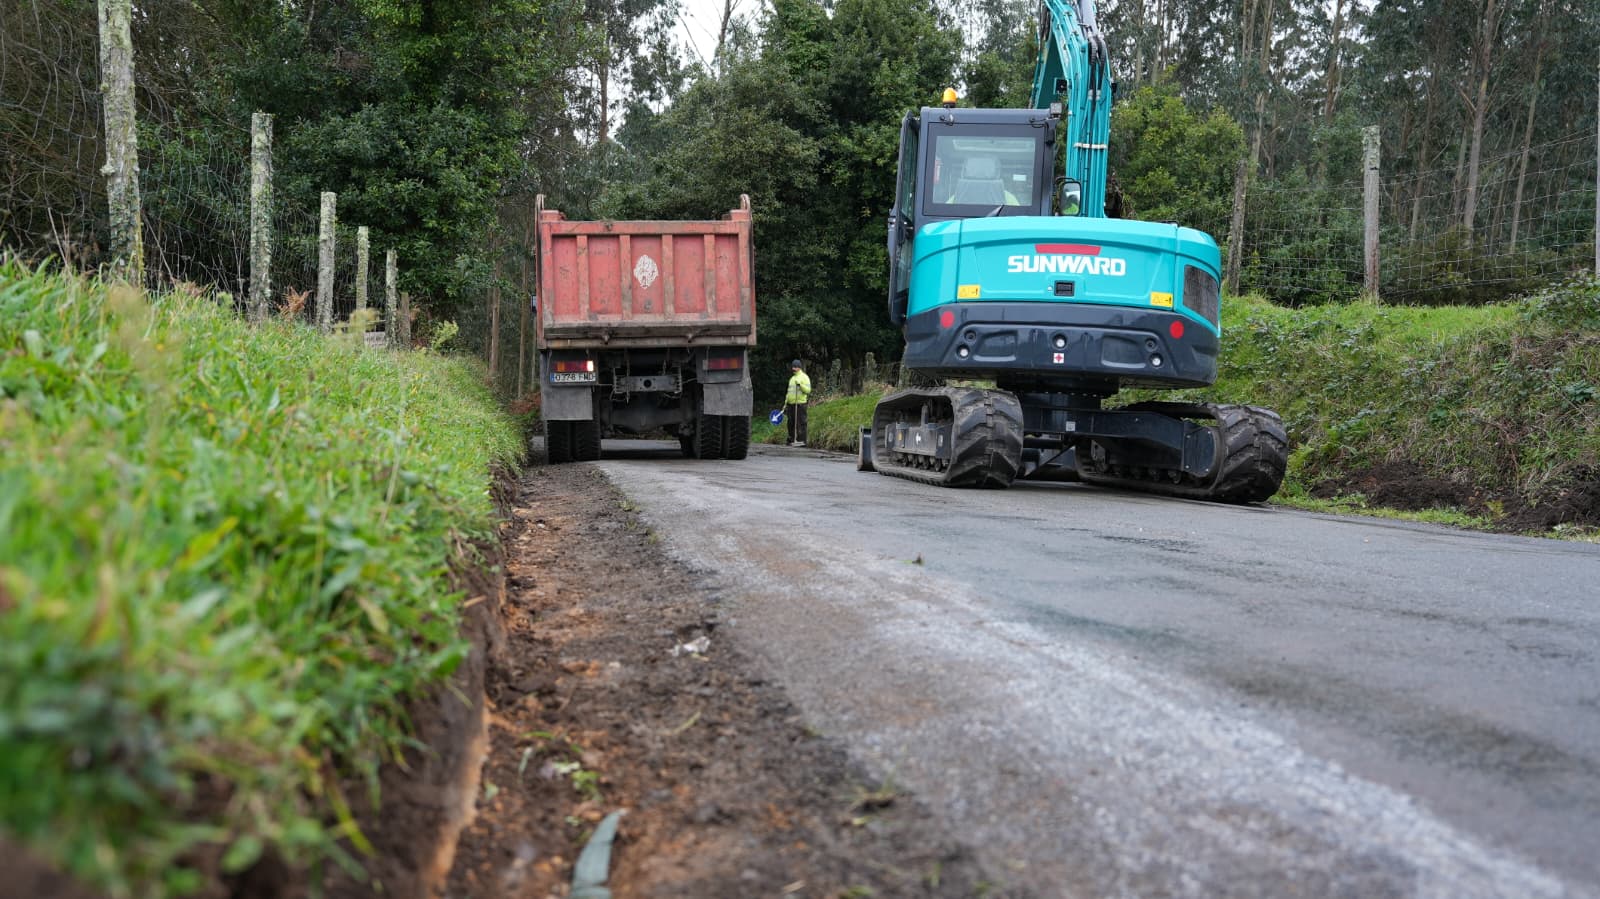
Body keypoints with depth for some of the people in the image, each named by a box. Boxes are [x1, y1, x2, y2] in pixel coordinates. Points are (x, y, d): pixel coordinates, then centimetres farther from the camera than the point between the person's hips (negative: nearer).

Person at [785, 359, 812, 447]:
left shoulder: (804, 377, -2)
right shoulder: (792, 378, 22)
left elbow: (808, 390, -12)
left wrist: (800, 384, -24)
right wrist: (786, 401, 20)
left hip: (800, 404, -8)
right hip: (791, 404, 8)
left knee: (800, 423, -9)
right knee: (791, 423, 8)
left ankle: (801, 440, -9)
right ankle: (791, 440, 13)